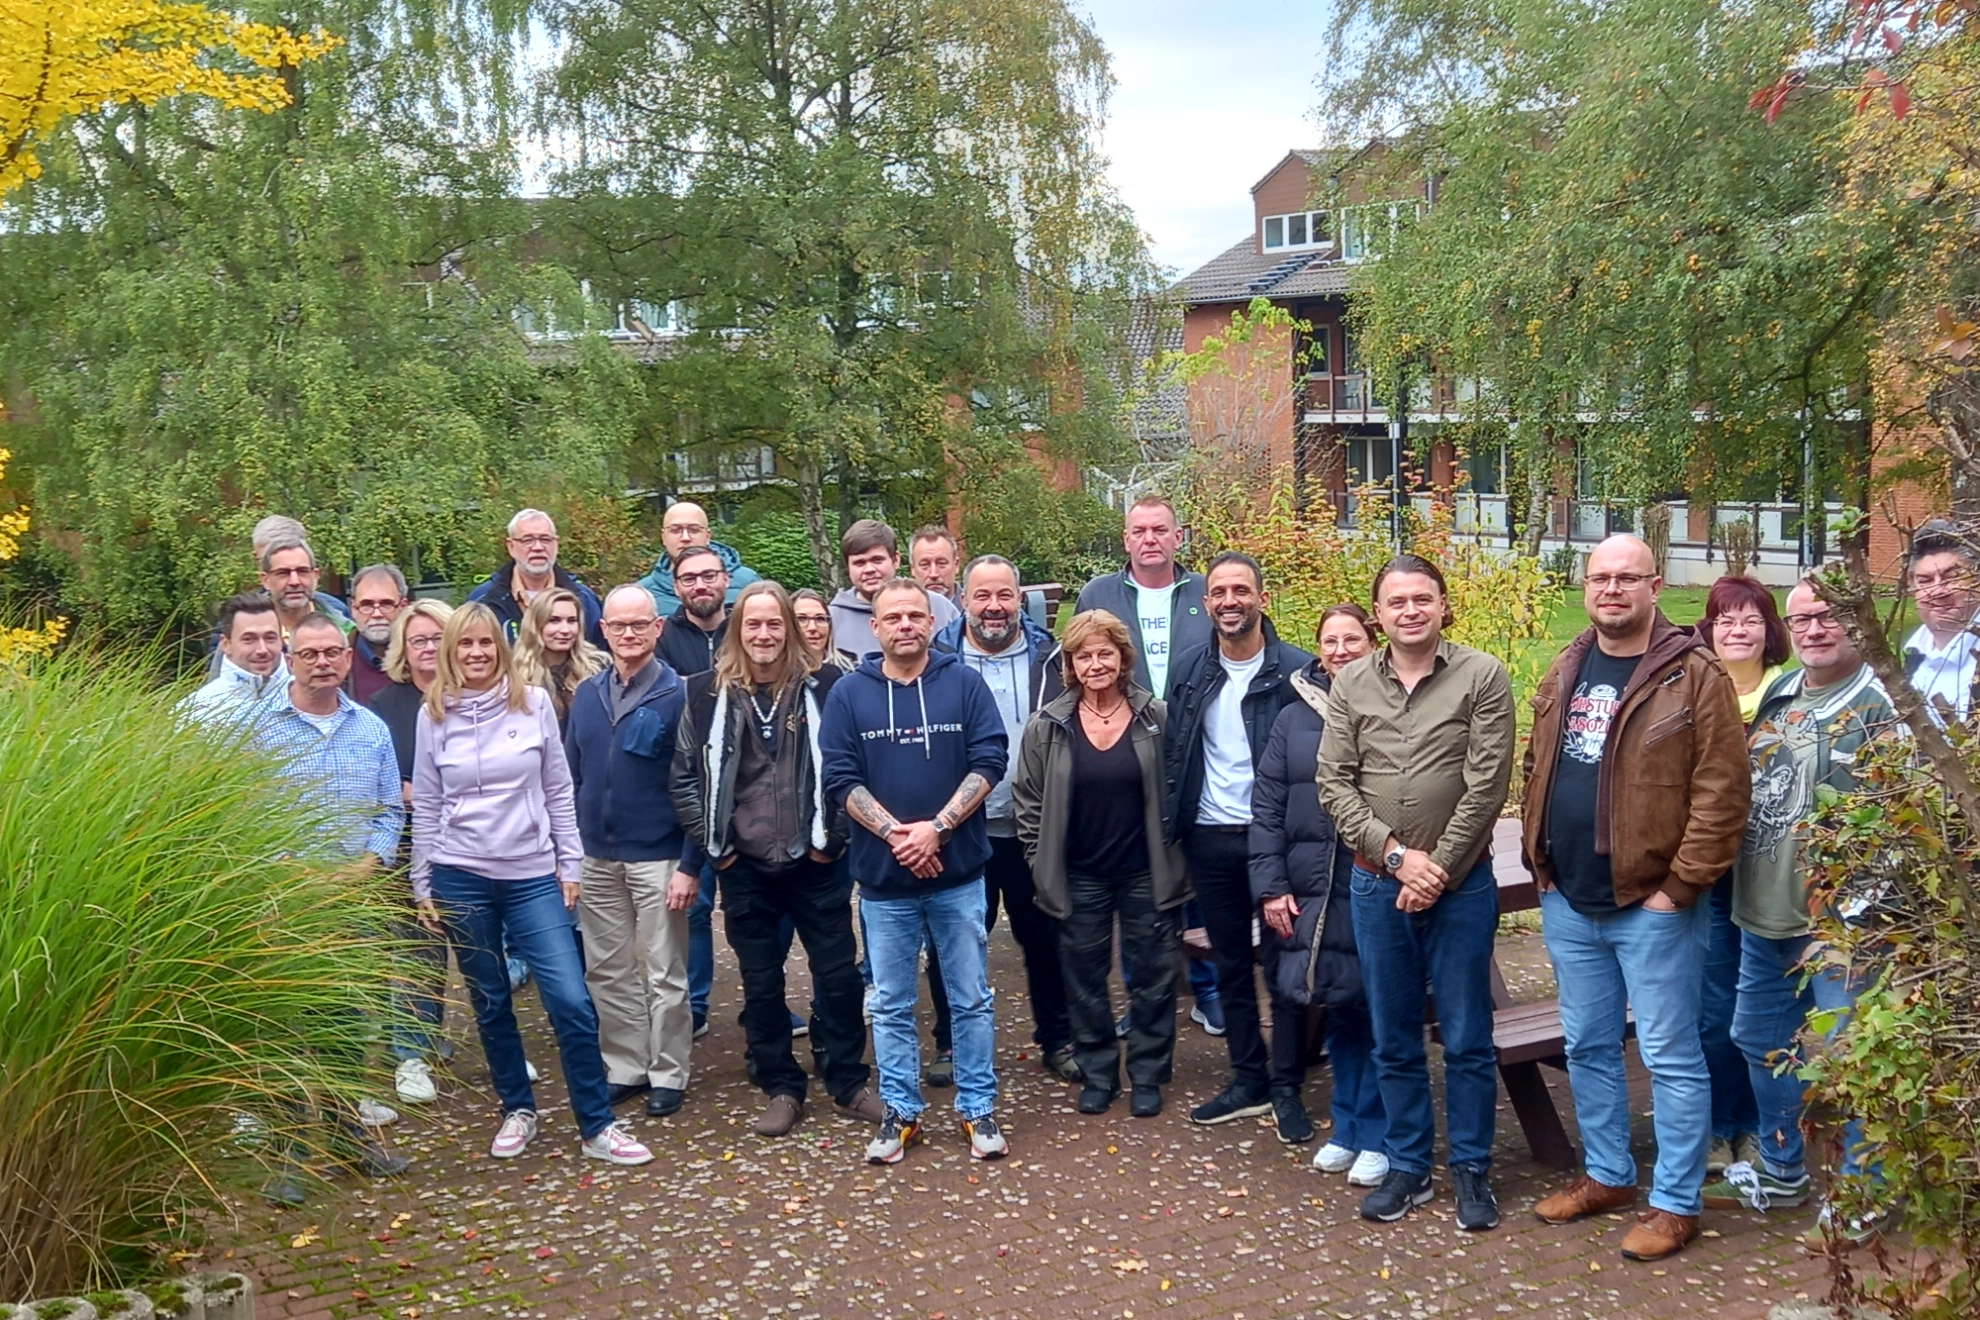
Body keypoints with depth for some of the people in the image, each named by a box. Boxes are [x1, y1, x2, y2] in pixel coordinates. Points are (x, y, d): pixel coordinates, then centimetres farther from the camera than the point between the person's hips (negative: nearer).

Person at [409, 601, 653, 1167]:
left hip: (533, 876, -1)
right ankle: (517, 1111, 27)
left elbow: (559, 791, 5)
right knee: (490, 1004, 9)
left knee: (571, 1001, -8)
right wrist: (422, 886, 7)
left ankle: (596, 1127, 2)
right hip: (461, 877, 1)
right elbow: (425, 807, 8)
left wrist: (570, 864, 3)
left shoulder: (534, 703, 0)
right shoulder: (434, 715, 3)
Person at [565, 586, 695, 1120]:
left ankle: (668, 1074, 18)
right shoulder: (587, 694, 6)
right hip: (597, 857, 5)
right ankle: (625, 1066, 26)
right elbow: (570, 775, 10)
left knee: (664, 974, 5)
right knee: (606, 971, 12)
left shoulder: (677, 695, -8)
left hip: (657, 858, -5)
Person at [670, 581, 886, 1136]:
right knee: (761, 984, 10)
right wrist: (713, 845, -1)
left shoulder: (822, 687, -3)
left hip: (814, 861, -1)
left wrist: (833, 836, -4)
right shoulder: (708, 694, -1)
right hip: (744, 867, 1)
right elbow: (684, 776, 3)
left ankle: (848, 1085, 22)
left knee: (838, 975, 6)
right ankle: (782, 1090, 24)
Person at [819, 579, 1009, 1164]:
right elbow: (841, 778, -4)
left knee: (971, 1000, 8)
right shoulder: (849, 693, 0)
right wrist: (895, 833, -16)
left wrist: (936, 827, -17)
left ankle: (978, 1110, 21)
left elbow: (989, 762, -7)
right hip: (883, 879, 1)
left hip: (959, 875, -1)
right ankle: (900, 1113, 22)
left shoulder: (964, 683, -1)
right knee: (891, 1006, 10)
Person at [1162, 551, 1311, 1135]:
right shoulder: (1188, 673, 5)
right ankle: (1249, 1082, 25)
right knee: (1231, 966, 13)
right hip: (1211, 841, 4)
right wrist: (1172, 828, 3)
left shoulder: (1297, 670, -7)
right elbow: (1173, 756, 10)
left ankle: (1287, 1088, 17)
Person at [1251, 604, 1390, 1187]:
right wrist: (1271, 887, -1)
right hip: (1310, 892, 3)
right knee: (1337, 1010, 11)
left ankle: (1374, 1137, 15)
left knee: (1373, 1011, 1)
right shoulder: (1294, 717, 8)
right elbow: (1267, 807, 6)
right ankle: (1347, 1129, 25)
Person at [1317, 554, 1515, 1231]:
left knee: (1467, 1040, 6)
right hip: (1377, 885, 3)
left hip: (1460, 885, -3)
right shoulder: (1351, 683, 3)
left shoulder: (1482, 677, -6)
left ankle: (1471, 1169, 22)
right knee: (1393, 1040, 12)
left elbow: (1486, 786, -10)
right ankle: (1407, 1167, 25)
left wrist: (1438, 870, -12)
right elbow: (1333, 785, -1)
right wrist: (1397, 855, -11)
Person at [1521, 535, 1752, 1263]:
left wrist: (1680, 887, -15)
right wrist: (1538, 860, 8)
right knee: (1587, 1047, 16)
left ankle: (1675, 1202, 15)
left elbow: (1722, 792, -14)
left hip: (1652, 904, -6)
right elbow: (1537, 772, 17)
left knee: (1669, 1057, 4)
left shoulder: (1694, 675, -10)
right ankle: (1607, 1174, 32)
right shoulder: (1563, 675, 10)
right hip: (1568, 903, 6)